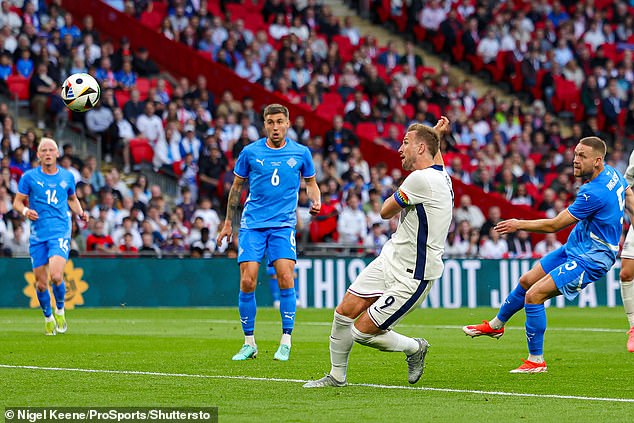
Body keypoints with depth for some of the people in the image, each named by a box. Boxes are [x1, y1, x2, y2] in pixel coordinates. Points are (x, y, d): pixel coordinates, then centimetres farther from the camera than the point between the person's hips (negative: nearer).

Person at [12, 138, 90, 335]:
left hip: (60, 232, -1)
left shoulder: (67, 176, 7)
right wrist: (25, 211, -15)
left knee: (56, 276, -21)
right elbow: (17, 202, 6)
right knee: (41, 283, 1)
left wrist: (80, 212, 5)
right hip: (38, 235, 1)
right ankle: (48, 317, 26)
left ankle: (60, 310, 7)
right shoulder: (29, 177, 2)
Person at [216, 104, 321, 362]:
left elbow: (311, 183, 18)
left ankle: (286, 342, -7)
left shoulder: (301, 153, 3)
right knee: (247, 281, -9)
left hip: (283, 224, 0)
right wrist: (228, 223, 15)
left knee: (285, 277, -16)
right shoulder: (250, 152, 3)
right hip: (252, 224, 0)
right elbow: (237, 186, 14)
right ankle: (249, 343, 4)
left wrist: (316, 202, -4)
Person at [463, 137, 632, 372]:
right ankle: (496, 325, 42)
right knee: (526, 281, 18)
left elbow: (554, 225, -21)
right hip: (574, 247, 10)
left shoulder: (595, 193, -30)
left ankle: (536, 361, -5)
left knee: (534, 295, -17)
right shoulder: (611, 173, -2)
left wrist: (519, 225, -9)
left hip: (590, 259, -10)